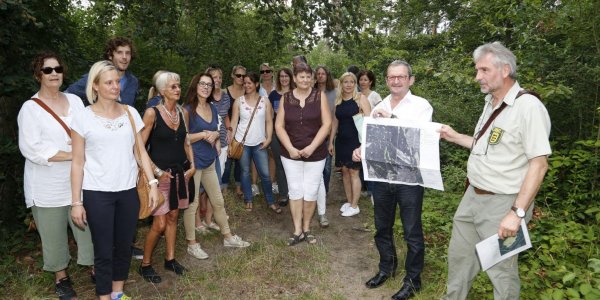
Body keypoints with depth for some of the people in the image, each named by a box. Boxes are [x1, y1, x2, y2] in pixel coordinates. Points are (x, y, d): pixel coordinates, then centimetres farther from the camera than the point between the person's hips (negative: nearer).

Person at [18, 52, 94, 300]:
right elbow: (31, 148, -14)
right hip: (47, 186, -3)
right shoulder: (30, 108, -5)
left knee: (88, 228, 7)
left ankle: (95, 269, 25)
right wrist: (72, 155, -16)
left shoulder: (75, 101, 8)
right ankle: (61, 276, 30)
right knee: (53, 234, 10)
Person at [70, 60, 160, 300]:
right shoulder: (83, 117, -5)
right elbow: (77, 163, -3)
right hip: (97, 193, -3)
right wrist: (76, 202, -5)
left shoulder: (130, 113, 3)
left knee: (124, 246, 14)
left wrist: (152, 184, -1)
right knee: (103, 251, 7)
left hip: (128, 191, 3)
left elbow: (141, 151, 6)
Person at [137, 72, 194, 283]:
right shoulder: (152, 113, -12)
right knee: (159, 224, -4)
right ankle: (145, 264, 17)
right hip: (160, 174, -5)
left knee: (173, 217, 14)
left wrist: (192, 165, 5)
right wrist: (157, 171, -14)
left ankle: (170, 259, 30)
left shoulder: (183, 113, 5)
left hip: (180, 172, 6)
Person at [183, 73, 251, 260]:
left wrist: (215, 136, -2)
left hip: (209, 161, 7)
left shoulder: (212, 108, 10)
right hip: (192, 162, -7)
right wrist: (202, 134, -20)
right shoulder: (188, 110, -10)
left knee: (218, 201, 14)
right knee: (191, 204, 3)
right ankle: (192, 244, 17)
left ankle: (228, 237, 28)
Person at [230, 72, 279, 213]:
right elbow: (234, 122, 2)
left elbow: (269, 121, 3)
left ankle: (271, 201, 19)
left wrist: (268, 138, -8)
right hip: (242, 142, 0)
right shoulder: (238, 102, 2)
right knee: (245, 172, 10)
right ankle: (248, 200, 26)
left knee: (265, 174, 3)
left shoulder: (265, 101, 2)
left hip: (259, 143, 0)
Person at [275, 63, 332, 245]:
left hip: (315, 154, -1)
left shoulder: (319, 96, -1)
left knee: (310, 192, 5)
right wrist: (290, 148, -11)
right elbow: (279, 126, 1)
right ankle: (297, 231, 17)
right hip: (291, 154, 1)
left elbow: (327, 124, -6)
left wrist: (312, 147, -14)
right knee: (295, 191, 5)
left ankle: (306, 228, 23)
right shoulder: (286, 98, 3)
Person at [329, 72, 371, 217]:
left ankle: (354, 206, 10)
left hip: (355, 140, -5)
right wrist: (331, 141, 13)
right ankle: (349, 201, 24)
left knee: (353, 172, 0)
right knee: (344, 171, 10)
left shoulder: (361, 98, -6)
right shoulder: (338, 100, 9)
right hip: (341, 140, 5)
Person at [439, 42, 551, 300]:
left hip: (502, 203, -8)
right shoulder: (491, 103, 10)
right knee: (459, 256, 20)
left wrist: (517, 212, -24)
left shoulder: (528, 107, -18)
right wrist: (456, 137, 12)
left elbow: (538, 163, -21)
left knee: (501, 270, 9)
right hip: (473, 196, 9)